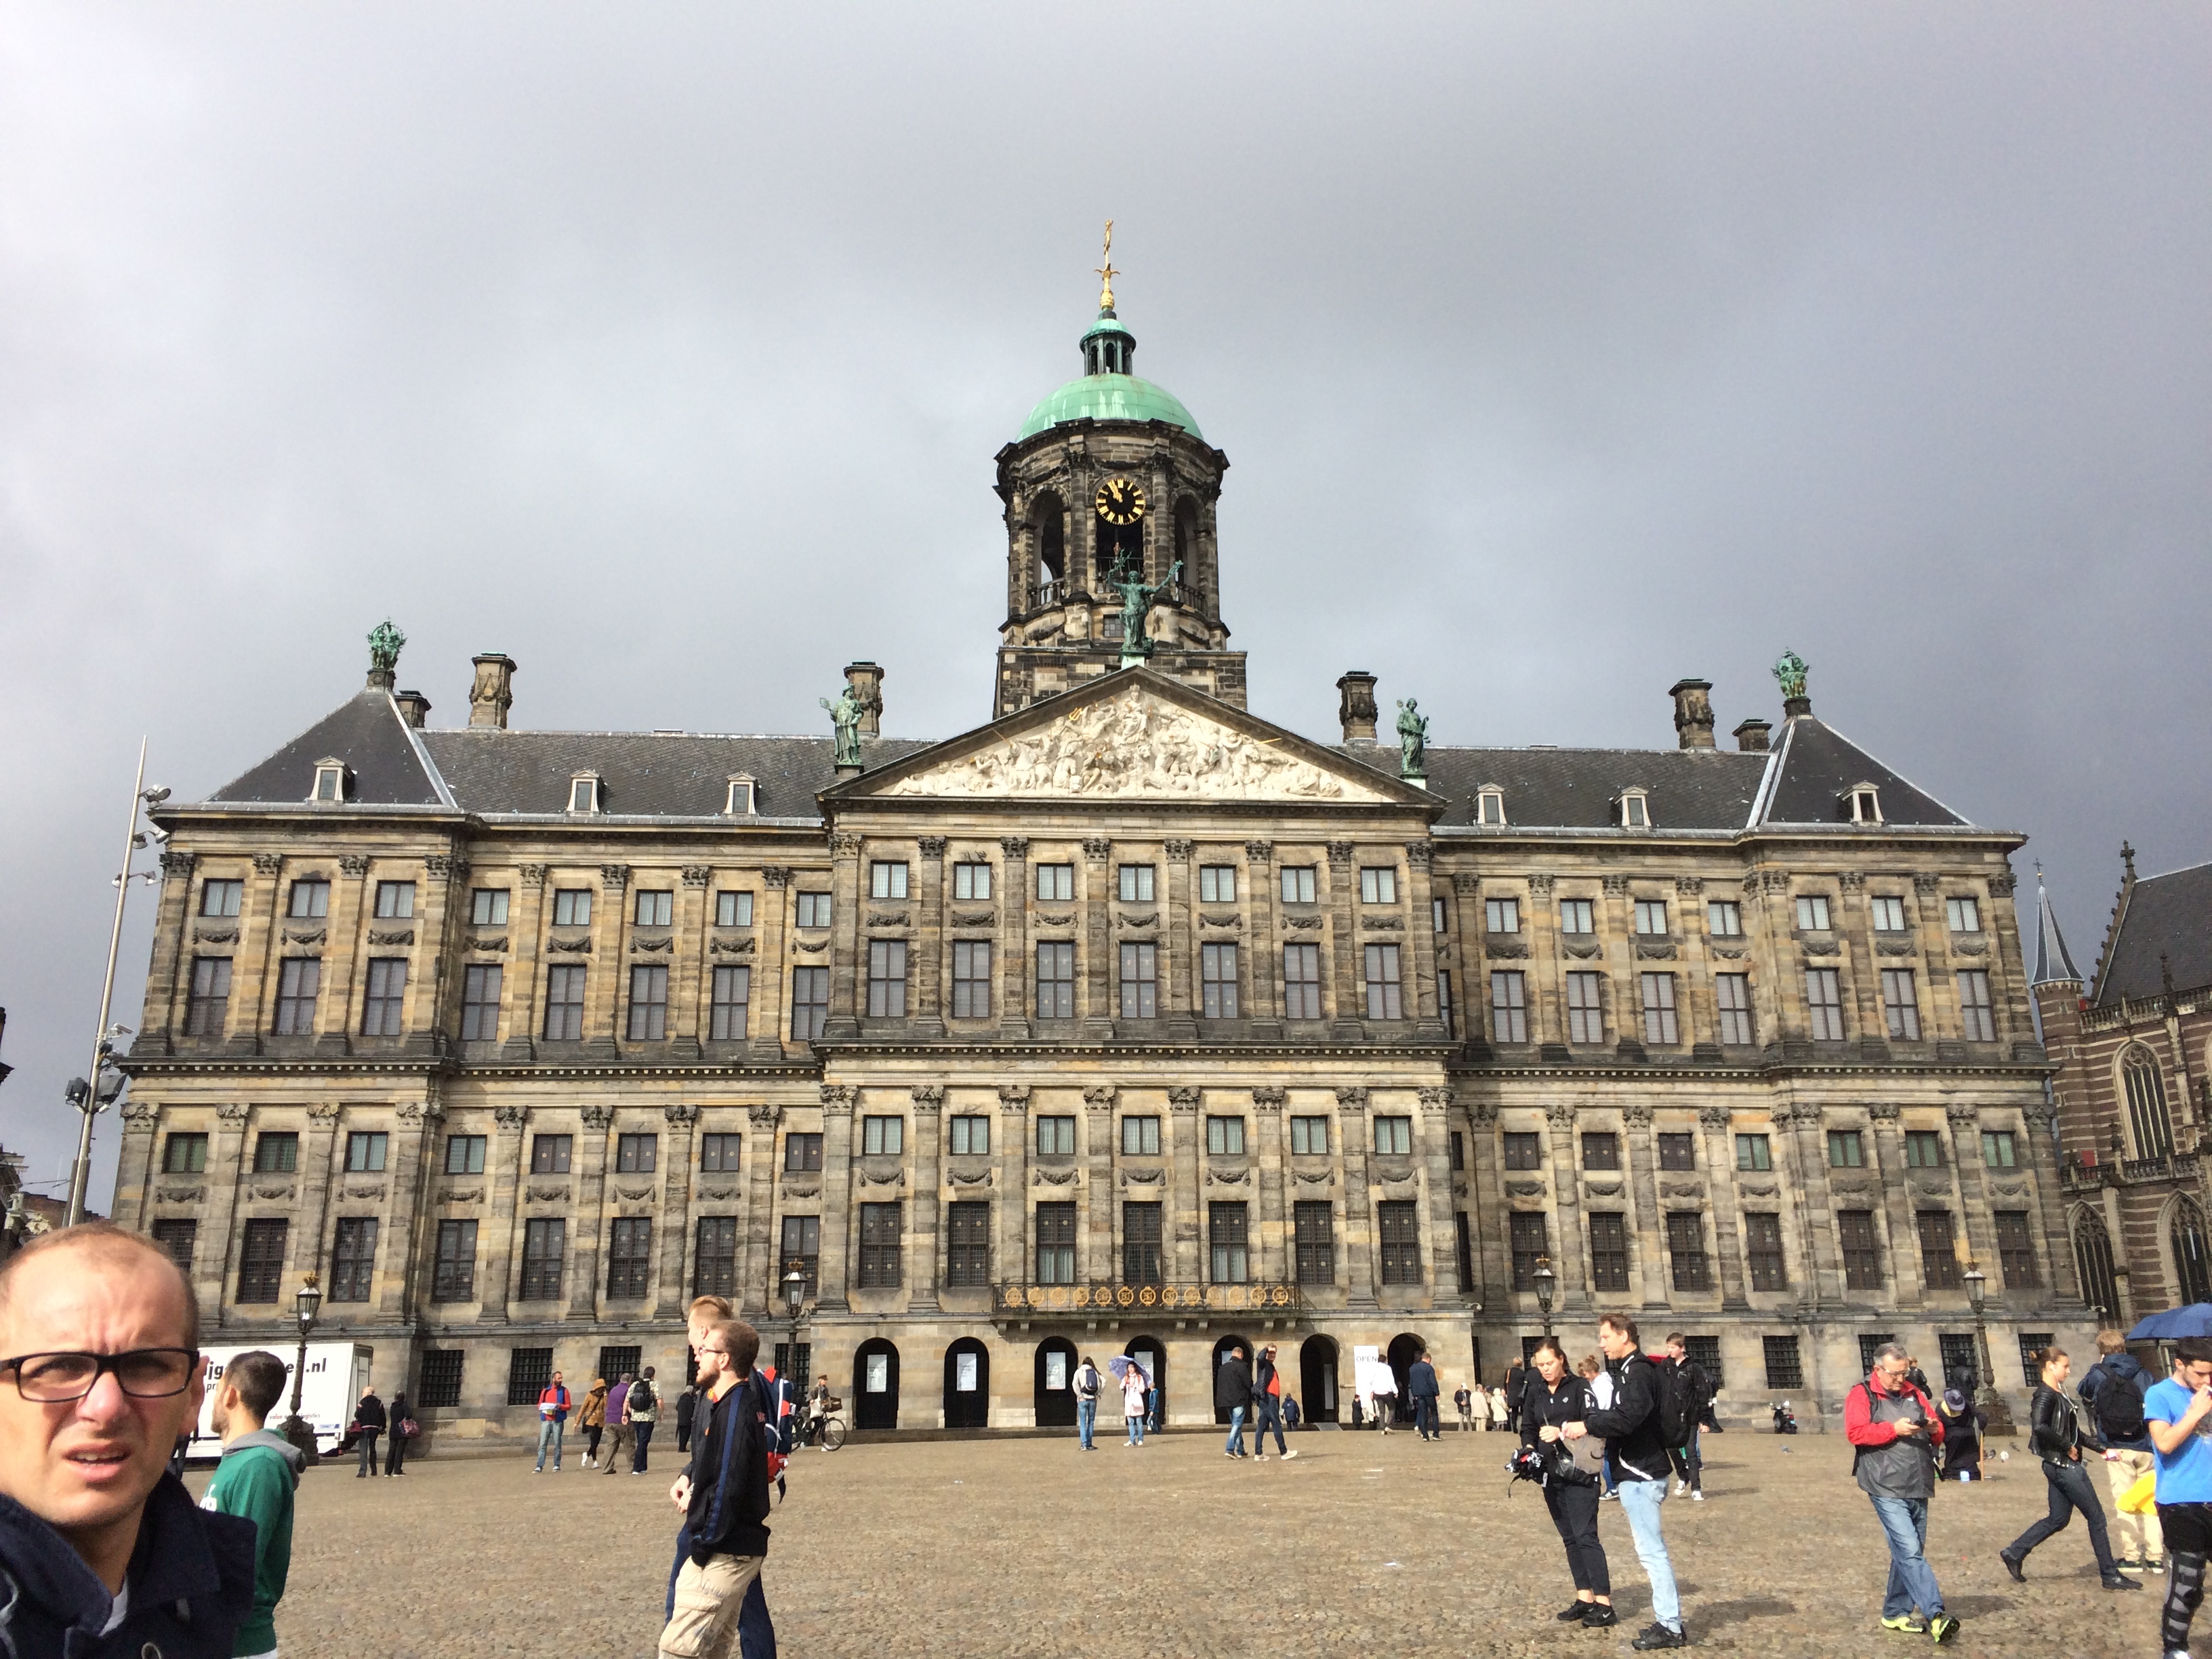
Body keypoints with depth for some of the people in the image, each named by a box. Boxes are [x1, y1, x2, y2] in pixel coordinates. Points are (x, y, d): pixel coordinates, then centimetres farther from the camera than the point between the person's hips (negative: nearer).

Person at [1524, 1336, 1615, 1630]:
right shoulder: (1536, 1391, 10)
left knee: (1585, 1536, -10)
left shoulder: (1579, 1387, -7)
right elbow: (1528, 1427, 16)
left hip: (1579, 1472, -6)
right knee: (1569, 1537, 11)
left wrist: (1562, 1432, -25)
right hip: (1551, 1474, 6)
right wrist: (1529, 1450, -3)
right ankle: (1584, 1598, 18)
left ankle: (1604, 1605, -8)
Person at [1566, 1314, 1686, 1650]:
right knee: (1652, 1550, 14)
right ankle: (1668, 1621, 20)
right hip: (1637, 1472, 10)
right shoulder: (1625, 1370, 16)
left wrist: (1587, 1426, -23)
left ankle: (1670, 1628, -2)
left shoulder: (1639, 1371, -15)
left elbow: (1628, 1417, -27)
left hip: (1641, 1475, -10)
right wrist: (1590, 1425, 0)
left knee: (1651, 1550, -7)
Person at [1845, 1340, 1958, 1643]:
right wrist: (1894, 1429, -20)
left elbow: (1938, 1437, 19)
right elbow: (1856, 1433, -14)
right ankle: (1935, 1615, -17)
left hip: (1918, 1489, 7)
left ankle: (1895, 1613, 21)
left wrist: (1934, 1429, -4)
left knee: (1907, 1552, 11)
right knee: (1910, 1552, -14)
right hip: (1887, 1489, -7)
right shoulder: (1861, 1395, -3)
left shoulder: (1914, 1394, 16)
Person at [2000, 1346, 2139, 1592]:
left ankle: (2013, 1553, 16)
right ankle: (2110, 1575, 11)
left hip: (2064, 1465, 10)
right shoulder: (2045, 1395, -17)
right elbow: (2040, 1426, -32)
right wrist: (2067, 1447, -21)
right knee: (2096, 1516, 1)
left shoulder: (2058, 1393, 13)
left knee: (2058, 1519, 14)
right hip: (2063, 1466, -10)